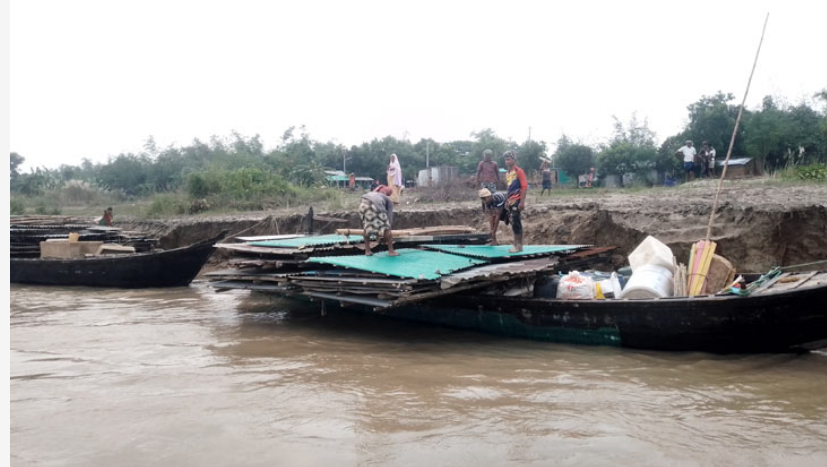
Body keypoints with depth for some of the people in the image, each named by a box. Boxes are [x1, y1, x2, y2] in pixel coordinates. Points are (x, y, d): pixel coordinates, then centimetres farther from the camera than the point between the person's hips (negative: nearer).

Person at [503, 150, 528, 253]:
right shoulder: (507, 173, 14)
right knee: (514, 223, 10)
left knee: (516, 223, -8)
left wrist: (522, 202, -18)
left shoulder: (519, 171, -9)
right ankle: (517, 244, 17)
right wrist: (506, 201, 18)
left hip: (517, 200, -8)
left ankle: (518, 246, -2)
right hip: (510, 201, 8)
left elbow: (525, 187, -13)